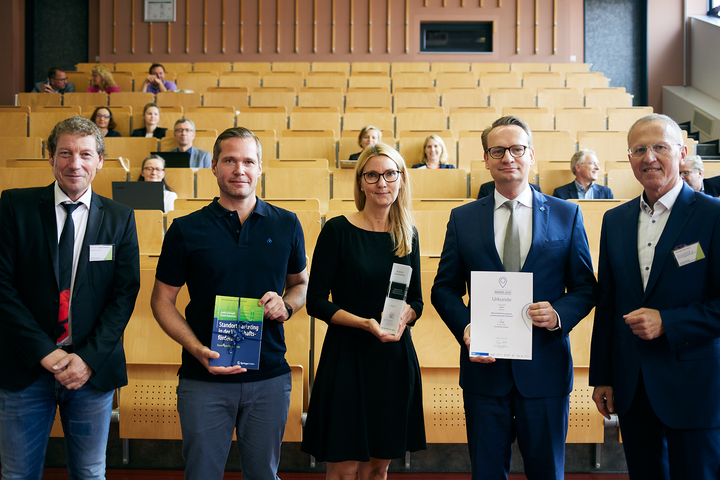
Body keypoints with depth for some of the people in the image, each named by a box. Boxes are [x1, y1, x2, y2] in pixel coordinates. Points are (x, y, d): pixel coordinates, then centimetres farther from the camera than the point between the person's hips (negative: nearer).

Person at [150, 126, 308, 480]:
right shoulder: (185, 230, -1)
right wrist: (197, 349, -13)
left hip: (270, 376, 2)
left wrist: (286, 305, -8)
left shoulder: (286, 225, 4)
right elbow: (162, 300, 2)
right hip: (204, 377, -1)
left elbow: (301, 283, 16)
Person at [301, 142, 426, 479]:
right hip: (348, 355, -4)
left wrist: (404, 315, -10)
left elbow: (416, 300, 13)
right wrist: (366, 323, -20)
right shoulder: (338, 230, -6)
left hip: (396, 358, 4)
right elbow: (316, 301, -7)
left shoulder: (408, 234, 8)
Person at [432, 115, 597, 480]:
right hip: (484, 365, 1)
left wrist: (560, 314, -14)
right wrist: (464, 327, -11)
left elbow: (585, 287, 6)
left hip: (545, 369, 0)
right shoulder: (462, 219, 5)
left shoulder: (566, 215, 3)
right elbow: (444, 288, 7)